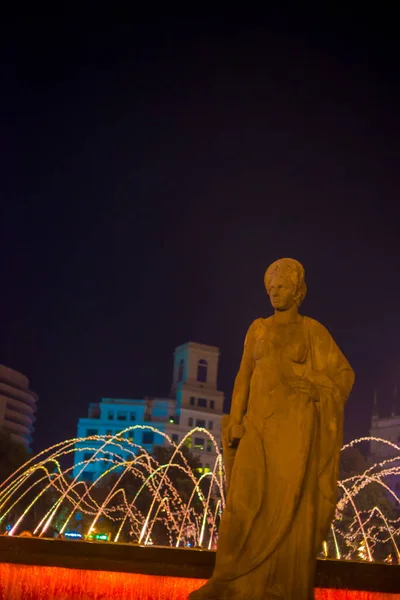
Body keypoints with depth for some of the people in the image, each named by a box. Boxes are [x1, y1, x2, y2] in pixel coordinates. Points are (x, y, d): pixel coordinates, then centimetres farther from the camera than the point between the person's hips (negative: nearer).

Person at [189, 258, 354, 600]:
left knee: (290, 502, -6)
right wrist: (236, 420, 2)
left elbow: (344, 374, 6)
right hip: (260, 422, 3)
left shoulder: (313, 330, 6)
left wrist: (310, 384, -12)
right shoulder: (258, 329, 15)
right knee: (245, 498, -7)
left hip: (294, 423, -3)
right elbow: (244, 377, 13)